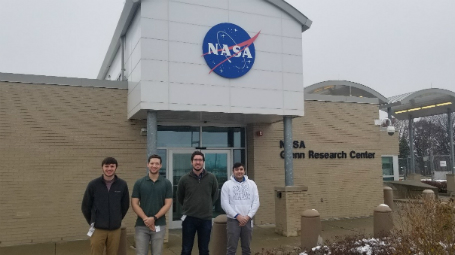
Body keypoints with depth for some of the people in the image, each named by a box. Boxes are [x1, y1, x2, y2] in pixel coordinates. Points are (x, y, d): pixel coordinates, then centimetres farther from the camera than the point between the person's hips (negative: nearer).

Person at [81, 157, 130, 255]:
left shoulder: (122, 185, -3)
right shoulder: (93, 185, -6)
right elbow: (85, 206, 4)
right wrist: (92, 222, 9)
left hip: (115, 229, 1)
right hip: (98, 229, -1)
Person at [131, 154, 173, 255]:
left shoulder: (166, 183, 1)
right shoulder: (139, 183, 1)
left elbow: (168, 204, -3)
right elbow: (134, 204, -3)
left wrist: (154, 218, -14)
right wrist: (145, 219, -15)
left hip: (159, 225, 0)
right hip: (141, 225, 0)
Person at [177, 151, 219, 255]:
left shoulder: (211, 178, -2)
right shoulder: (184, 179, -5)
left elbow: (215, 195, 13)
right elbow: (180, 197, 10)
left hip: (206, 218, 1)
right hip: (189, 218, -1)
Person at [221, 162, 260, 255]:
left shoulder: (251, 184, 8)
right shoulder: (227, 184, -1)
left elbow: (256, 202, 3)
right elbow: (225, 204, -6)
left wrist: (248, 216, -9)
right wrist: (237, 216, -13)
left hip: (248, 220, 3)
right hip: (233, 220, -3)